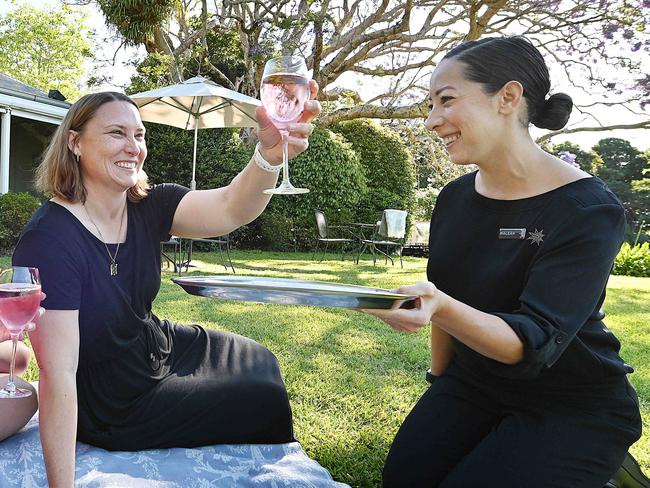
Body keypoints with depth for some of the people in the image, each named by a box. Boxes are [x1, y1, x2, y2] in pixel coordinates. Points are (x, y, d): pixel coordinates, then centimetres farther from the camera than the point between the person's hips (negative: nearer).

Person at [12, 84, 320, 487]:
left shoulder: (148, 207, -11)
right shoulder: (48, 240, -30)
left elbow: (230, 208, -29)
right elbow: (59, 374, -34)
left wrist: (271, 152, -48)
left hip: (159, 346, 7)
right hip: (116, 406, -7)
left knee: (263, 365, 21)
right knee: (265, 401, 2)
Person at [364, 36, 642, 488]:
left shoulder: (589, 211, -22)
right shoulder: (454, 197, -3)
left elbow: (532, 344, -30)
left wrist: (440, 308, -48)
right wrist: (441, 382, 15)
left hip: (575, 408, -5)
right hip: (473, 383, 5)